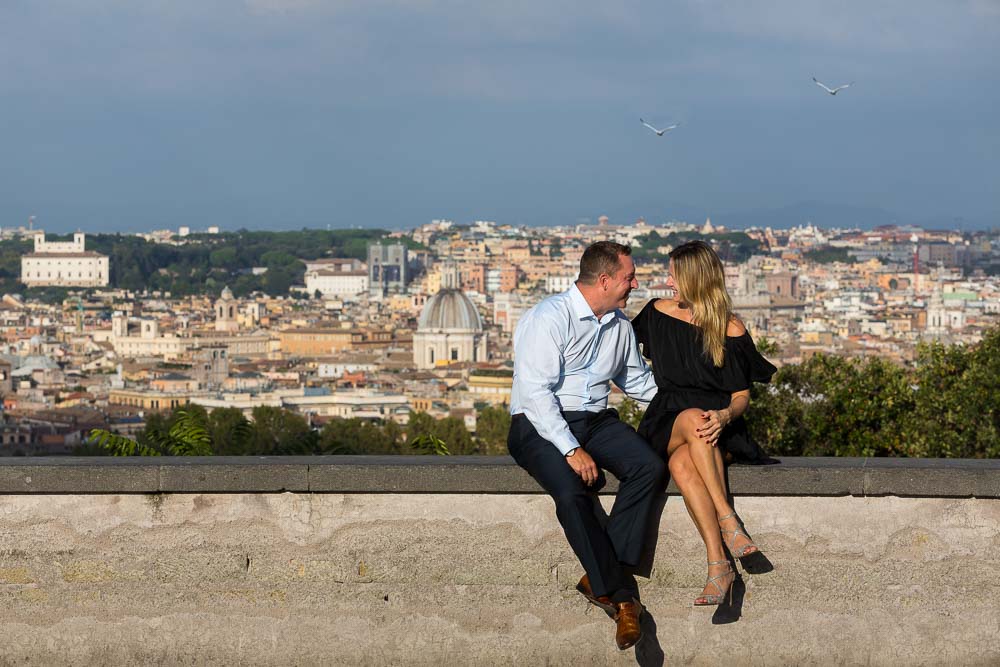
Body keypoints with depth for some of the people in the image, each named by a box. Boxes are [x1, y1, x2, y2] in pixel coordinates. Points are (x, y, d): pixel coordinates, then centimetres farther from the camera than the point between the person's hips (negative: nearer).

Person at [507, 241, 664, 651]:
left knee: (649, 466, -23)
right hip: (541, 425, -6)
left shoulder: (619, 324, 12)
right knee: (571, 490, -35)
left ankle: (599, 580, -21)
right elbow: (536, 392, -20)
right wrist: (571, 450, -26)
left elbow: (638, 380, 27)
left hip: (596, 420, 7)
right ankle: (620, 594, -22)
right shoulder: (549, 318, -13)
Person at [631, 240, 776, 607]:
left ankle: (717, 566, -40)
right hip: (668, 421, 1)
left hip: (719, 427, -1)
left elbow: (742, 397, 0)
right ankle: (727, 520, -46)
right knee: (693, 417, -38)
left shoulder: (731, 330, 0)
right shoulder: (660, 312, 10)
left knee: (682, 463, -38)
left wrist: (724, 416, -20)